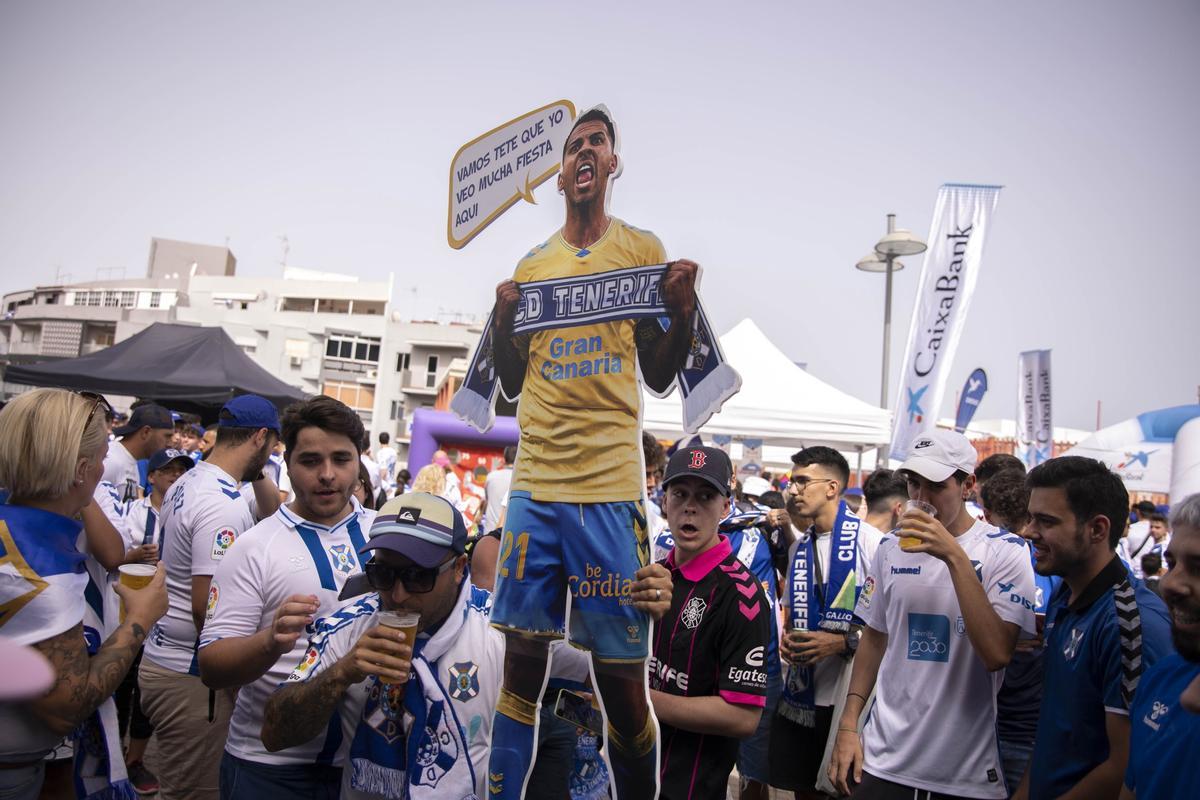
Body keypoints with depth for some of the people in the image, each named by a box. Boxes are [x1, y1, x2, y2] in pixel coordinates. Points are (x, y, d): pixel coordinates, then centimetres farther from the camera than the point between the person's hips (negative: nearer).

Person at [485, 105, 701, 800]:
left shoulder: (642, 249, 8)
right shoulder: (531, 266, 15)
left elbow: (660, 376, 7)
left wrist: (684, 310, -11)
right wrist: (503, 322, -1)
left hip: (611, 486, -2)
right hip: (536, 481, 3)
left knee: (622, 670, 1)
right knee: (524, 657, 5)